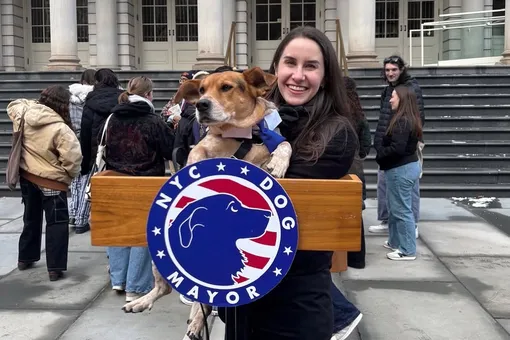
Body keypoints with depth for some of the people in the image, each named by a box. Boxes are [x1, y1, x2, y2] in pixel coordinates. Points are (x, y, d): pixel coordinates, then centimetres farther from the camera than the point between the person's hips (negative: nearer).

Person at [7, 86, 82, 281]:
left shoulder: (23, 114, -5)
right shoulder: (60, 129, -24)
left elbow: (13, 106, 20)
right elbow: (72, 159, -25)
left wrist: (33, 104, 17)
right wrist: (71, 175, -6)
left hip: (26, 175, 7)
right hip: (51, 181, -7)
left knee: (31, 218, 24)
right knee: (57, 223, 5)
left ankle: (25, 258, 37)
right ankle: (55, 268, 5)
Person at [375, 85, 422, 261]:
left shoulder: (402, 121, -21)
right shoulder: (410, 119, 11)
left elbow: (397, 148, -28)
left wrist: (379, 151, -10)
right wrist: (382, 147, 4)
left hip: (401, 169, -11)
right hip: (409, 166, 11)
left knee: (401, 210, -2)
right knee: (395, 208, 20)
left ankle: (408, 250, 7)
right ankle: (396, 242, 32)